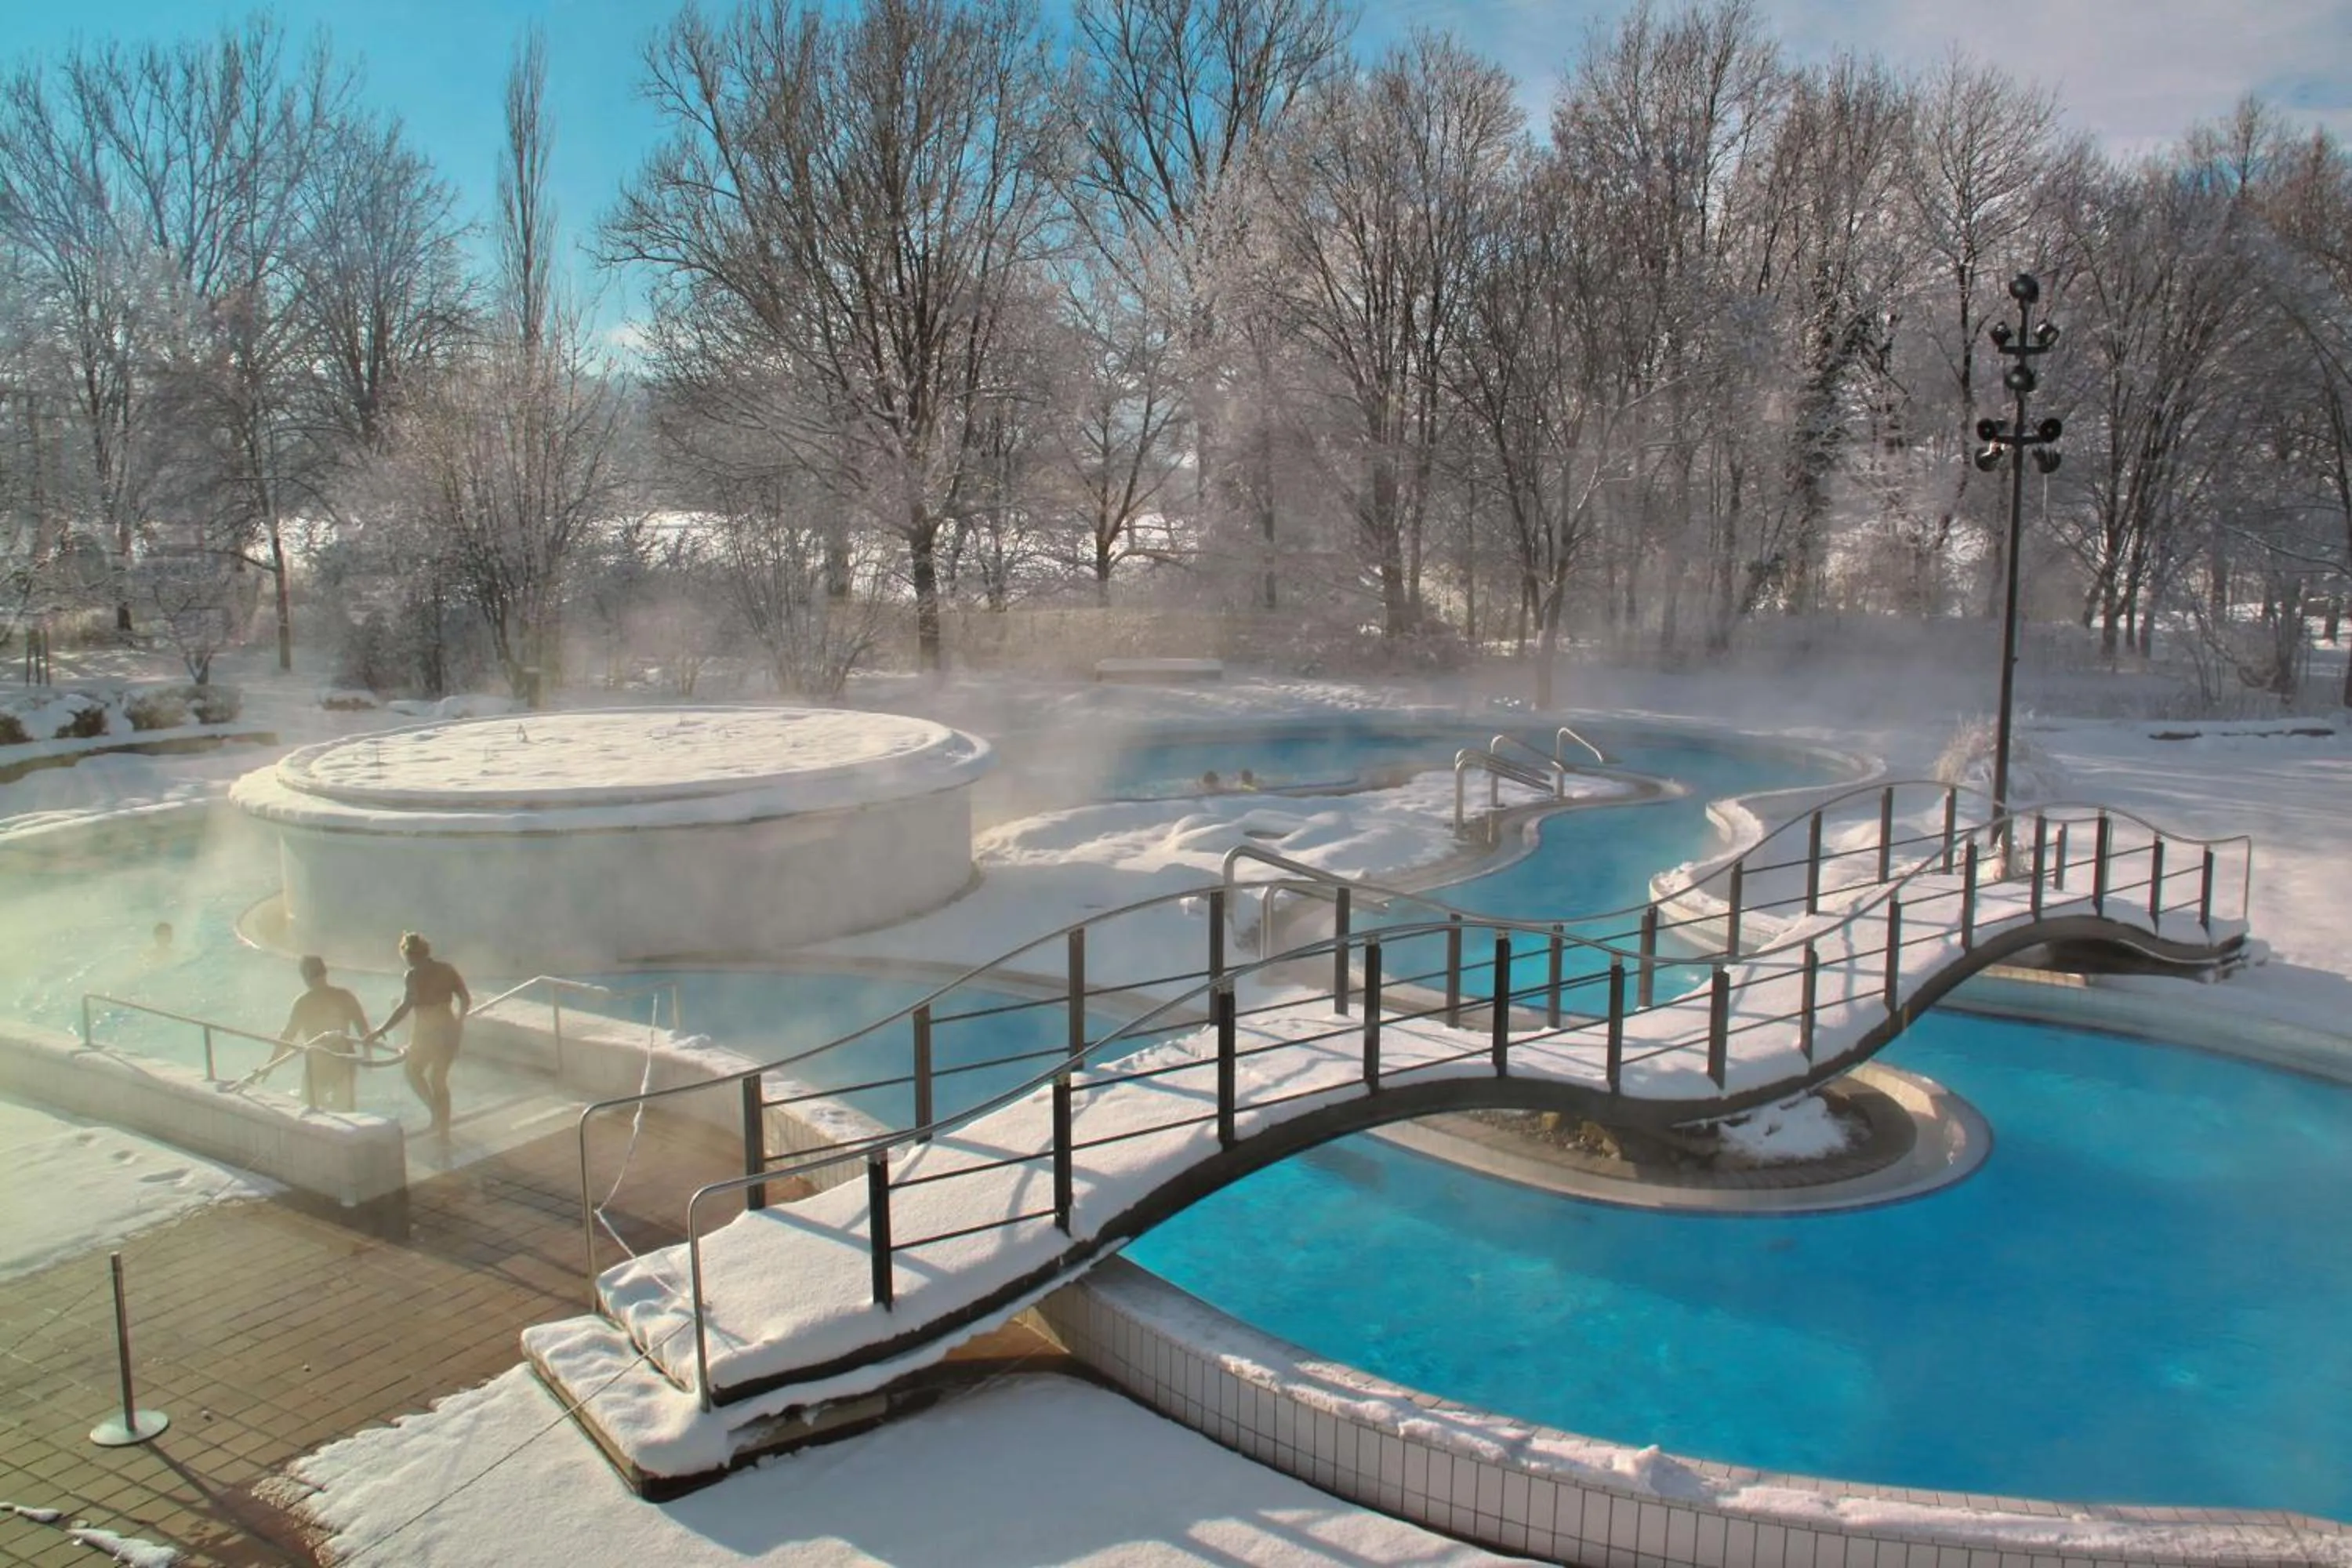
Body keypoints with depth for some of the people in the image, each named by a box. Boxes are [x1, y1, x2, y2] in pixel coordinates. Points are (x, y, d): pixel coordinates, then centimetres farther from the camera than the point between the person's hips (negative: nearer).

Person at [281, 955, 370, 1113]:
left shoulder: (303, 1002, -7)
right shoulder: (344, 996, -2)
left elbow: (288, 1036, -3)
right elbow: (363, 1029, -3)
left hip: (316, 1067, -2)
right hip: (343, 1063, 2)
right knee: (346, 1113, 11)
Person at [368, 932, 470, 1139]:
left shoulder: (415, 975, -13)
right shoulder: (446, 970, 4)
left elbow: (404, 1008, -20)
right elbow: (466, 999, 6)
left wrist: (381, 1031, -17)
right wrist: (459, 1020, 24)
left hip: (426, 1031, -6)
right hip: (449, 1029, 6)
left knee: (413, 1070, 22)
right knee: (439, 1080, 19)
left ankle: (436, 1111, 6)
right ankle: (443, 1129, 21)